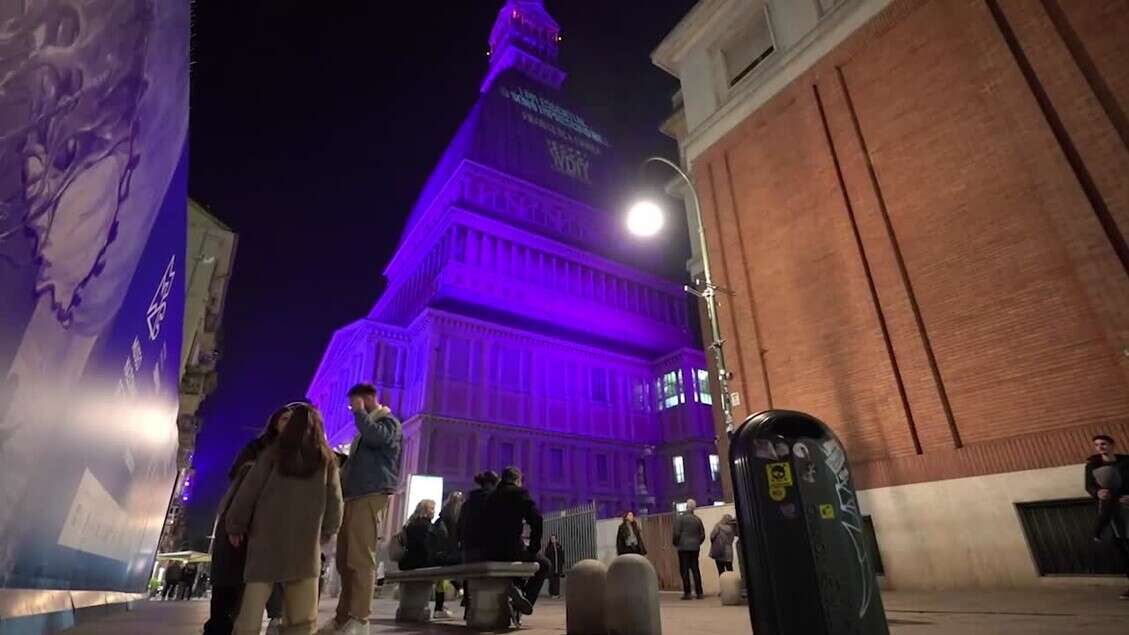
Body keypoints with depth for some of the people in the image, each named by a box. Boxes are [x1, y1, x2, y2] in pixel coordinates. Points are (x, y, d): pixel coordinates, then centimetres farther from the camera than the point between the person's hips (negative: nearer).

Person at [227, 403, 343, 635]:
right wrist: (327, 532, 20)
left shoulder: (274, 453, 4)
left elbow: (249, 490, 3)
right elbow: (335, 500, 8)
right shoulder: (326, 459, 7)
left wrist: (236, 525, 13)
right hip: (306, 539, 0)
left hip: (268, 532, 1)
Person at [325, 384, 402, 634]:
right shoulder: (366, 426, 28)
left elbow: (375, 437, -22)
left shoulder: (389, 422, 1)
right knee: (345, 560, 8)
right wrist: (342, 485, 17)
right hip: (353, 497, 9)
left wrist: (360, 411, -8)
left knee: (361, 559, -12)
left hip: (371, 496, -9)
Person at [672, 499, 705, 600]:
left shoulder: (680, 518, -7)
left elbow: (676, 533, -11)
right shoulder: (697, 519, 6)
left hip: (683, 547, -4)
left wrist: (676, 544, 3)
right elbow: (702, 534, 8)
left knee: (684, 570, 1)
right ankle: (699, 592, 12)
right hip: (695, 547, 4)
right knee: (695, 569, 11)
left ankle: (687, 593, -1)